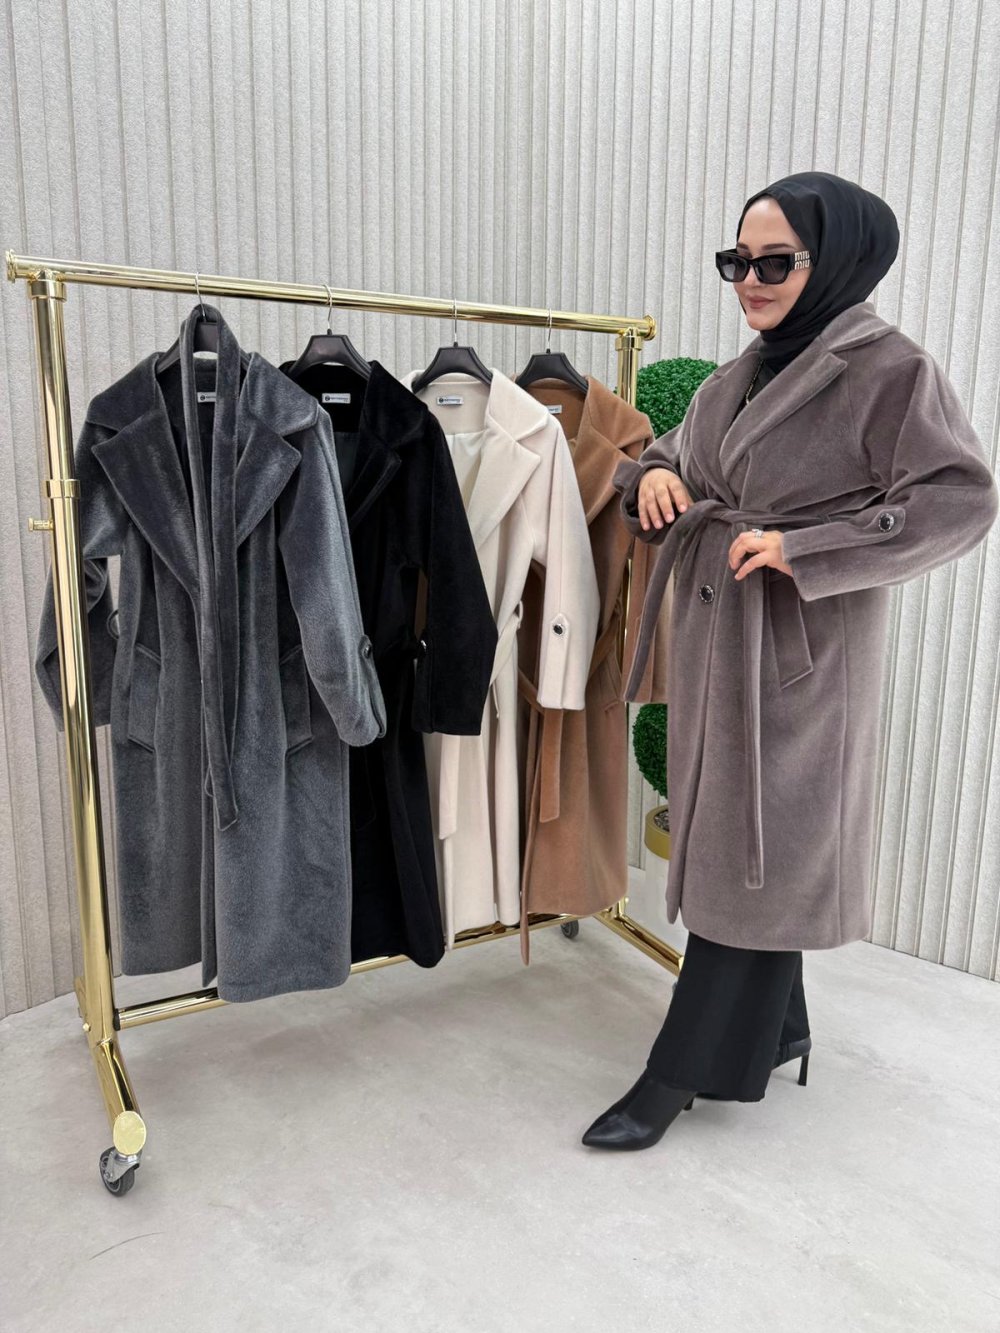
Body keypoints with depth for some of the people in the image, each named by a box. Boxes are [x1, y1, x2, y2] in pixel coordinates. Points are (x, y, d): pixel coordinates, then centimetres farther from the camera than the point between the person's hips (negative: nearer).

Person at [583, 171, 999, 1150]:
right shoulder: (739, 378, 13)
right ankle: (772, 1028, 35)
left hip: (799, 651, -7)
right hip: (712, 638, 7)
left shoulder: (888, 370, -8)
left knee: (755, 854, 1)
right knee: (724, 841, 14)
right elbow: (672, 456, 24)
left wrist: (802, 546, -21)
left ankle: (682, 1070, 14)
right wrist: (653, 474, 0)